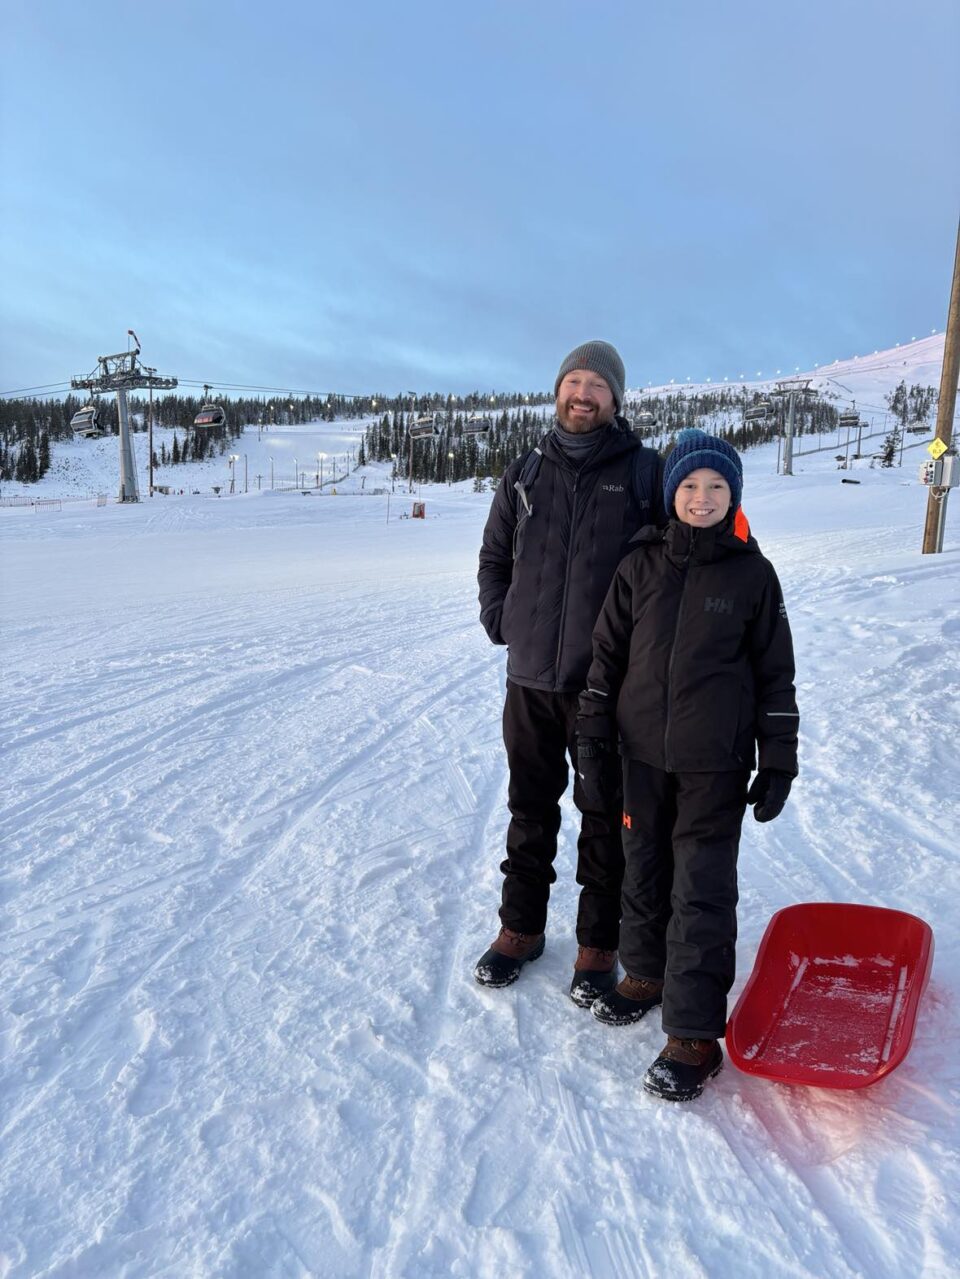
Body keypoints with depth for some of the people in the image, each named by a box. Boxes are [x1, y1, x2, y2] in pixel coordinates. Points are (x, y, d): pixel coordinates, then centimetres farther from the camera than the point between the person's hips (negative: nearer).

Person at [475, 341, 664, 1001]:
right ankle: (521, 927, 33)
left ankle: (599, 947, 26)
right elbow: (493, 557, 20)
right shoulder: (525, 474, 8)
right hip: (529, 678, 3)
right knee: (530, 811, 16)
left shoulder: (646, 472, -2)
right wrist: (500, 620, 9)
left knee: (606, 818, 9)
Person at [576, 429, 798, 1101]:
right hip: (645, 754, 3)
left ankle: (695, 1031, 12)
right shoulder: (641, 566, 1)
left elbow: (776, 674, 1)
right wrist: (593, 742, 3)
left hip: (715, 765, -3)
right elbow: (607, 655, 5)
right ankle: (647, 971, 40)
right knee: (645, 871, 17)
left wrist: (778, 764, 0)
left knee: (702, 891, 0)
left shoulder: (752, 573, -3)